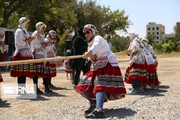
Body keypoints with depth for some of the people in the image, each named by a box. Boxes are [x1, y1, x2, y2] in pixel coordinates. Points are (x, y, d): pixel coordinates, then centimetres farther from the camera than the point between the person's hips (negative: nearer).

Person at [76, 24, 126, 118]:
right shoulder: (90, 43, 20)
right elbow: (94, 59, 11)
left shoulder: (98, 38, -6)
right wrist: (92, 57, -14)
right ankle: (94, 105, 14)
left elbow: (96, 46, -33)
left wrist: (90, 52, -54)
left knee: (100, 85, -29)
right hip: (99, 66, 9)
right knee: (85, 85, 3)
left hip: (108, 64, -9)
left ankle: (98, 110, -45)